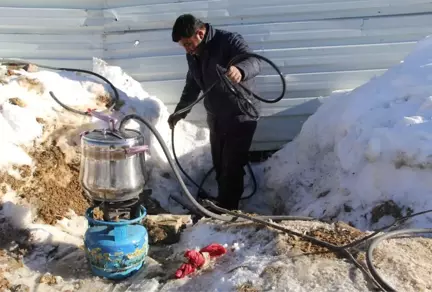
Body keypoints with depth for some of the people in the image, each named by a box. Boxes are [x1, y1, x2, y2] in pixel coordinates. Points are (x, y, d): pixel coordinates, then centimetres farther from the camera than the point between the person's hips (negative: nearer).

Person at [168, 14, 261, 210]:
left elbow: (254, 62, -36)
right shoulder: (193, 55, 4)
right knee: (219, 165, 14)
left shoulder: (229, 41, -19)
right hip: (215, 117, 7)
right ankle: (221, 205, 29)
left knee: (232, 167, -5)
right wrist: (180, 111, 19)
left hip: (240, 115, -7)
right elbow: (192, 85, 18)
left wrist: (239, 69, -58)